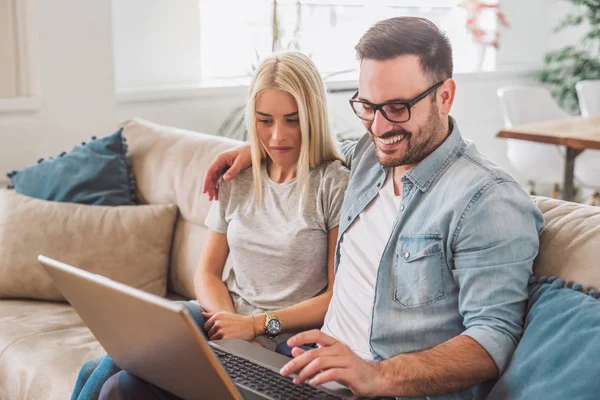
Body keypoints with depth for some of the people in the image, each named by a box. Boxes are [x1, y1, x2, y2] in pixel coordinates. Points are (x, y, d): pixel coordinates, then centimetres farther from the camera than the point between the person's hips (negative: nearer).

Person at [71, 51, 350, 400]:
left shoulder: (336, 184, -6)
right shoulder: (238, 180, 11)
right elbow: (208, 272, 11)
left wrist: (256, 324, -14)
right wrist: (228, 322, -9)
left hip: (282, 344, -5)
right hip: (225, 325, 5)